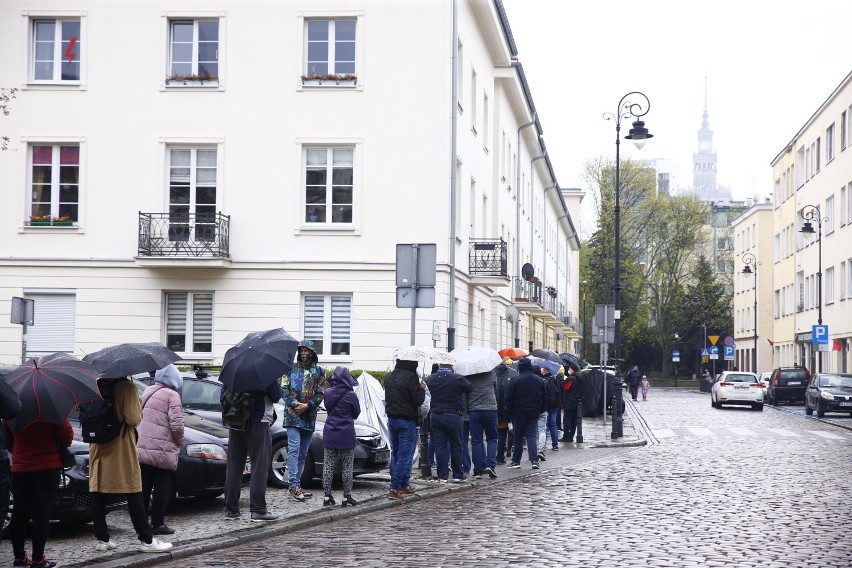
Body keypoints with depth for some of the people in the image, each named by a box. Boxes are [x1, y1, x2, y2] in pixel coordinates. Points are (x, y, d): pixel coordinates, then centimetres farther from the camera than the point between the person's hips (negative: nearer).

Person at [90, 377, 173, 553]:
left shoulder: (97, 387, 4)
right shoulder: (126, 387, -12)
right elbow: (134, 419, -16)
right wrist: (138, 406, 1)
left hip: (98, 450, 5)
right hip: (122, 451, -5)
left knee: (98, 496, 8)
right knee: (134, 498, 0)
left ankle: (102, 539, 10)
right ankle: (146, 540, 3)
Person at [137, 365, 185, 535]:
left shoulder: (147, 392, 14)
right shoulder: (172, 395, -9)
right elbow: (176, 424, -15)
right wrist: (179, 441, 3)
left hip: (141, 449, 7)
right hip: (162, 451, -7)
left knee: (144, 487, 12)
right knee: (161, 487, 1)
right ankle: (158, 524, 2)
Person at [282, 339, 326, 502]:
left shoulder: (319, 371, 10)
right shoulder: (291, 368, 7)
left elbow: (321, 393, 3)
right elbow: (284, 388, 1)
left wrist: (307, 405, -11)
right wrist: (295, 404, -13)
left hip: (309, 417, 3)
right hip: (293, 415, -3)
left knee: (303, 452, 8)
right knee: (294, 449, -13)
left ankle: (297, 484, 14)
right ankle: (294, 485, -18)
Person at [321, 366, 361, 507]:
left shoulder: (327, 393, -3)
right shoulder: (351, 396, -12)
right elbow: (356, 413, 2)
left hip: (329, 435, 3)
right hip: (346, 437, -3)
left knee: (328, 466, 8)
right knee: (347, 467, 5)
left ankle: (327, 497, 7)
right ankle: (347, 497, 6)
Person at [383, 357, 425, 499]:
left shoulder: (389, 377, 7)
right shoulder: (411, 377, -17)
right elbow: (419, 400, -18)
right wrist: (422, 389, 2)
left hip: (392, 419, 8)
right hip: (407, 421, -8)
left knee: (395, 454, 15)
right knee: (405, 455, -3)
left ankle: (404, 486, 21)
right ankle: (394, 489, -8)